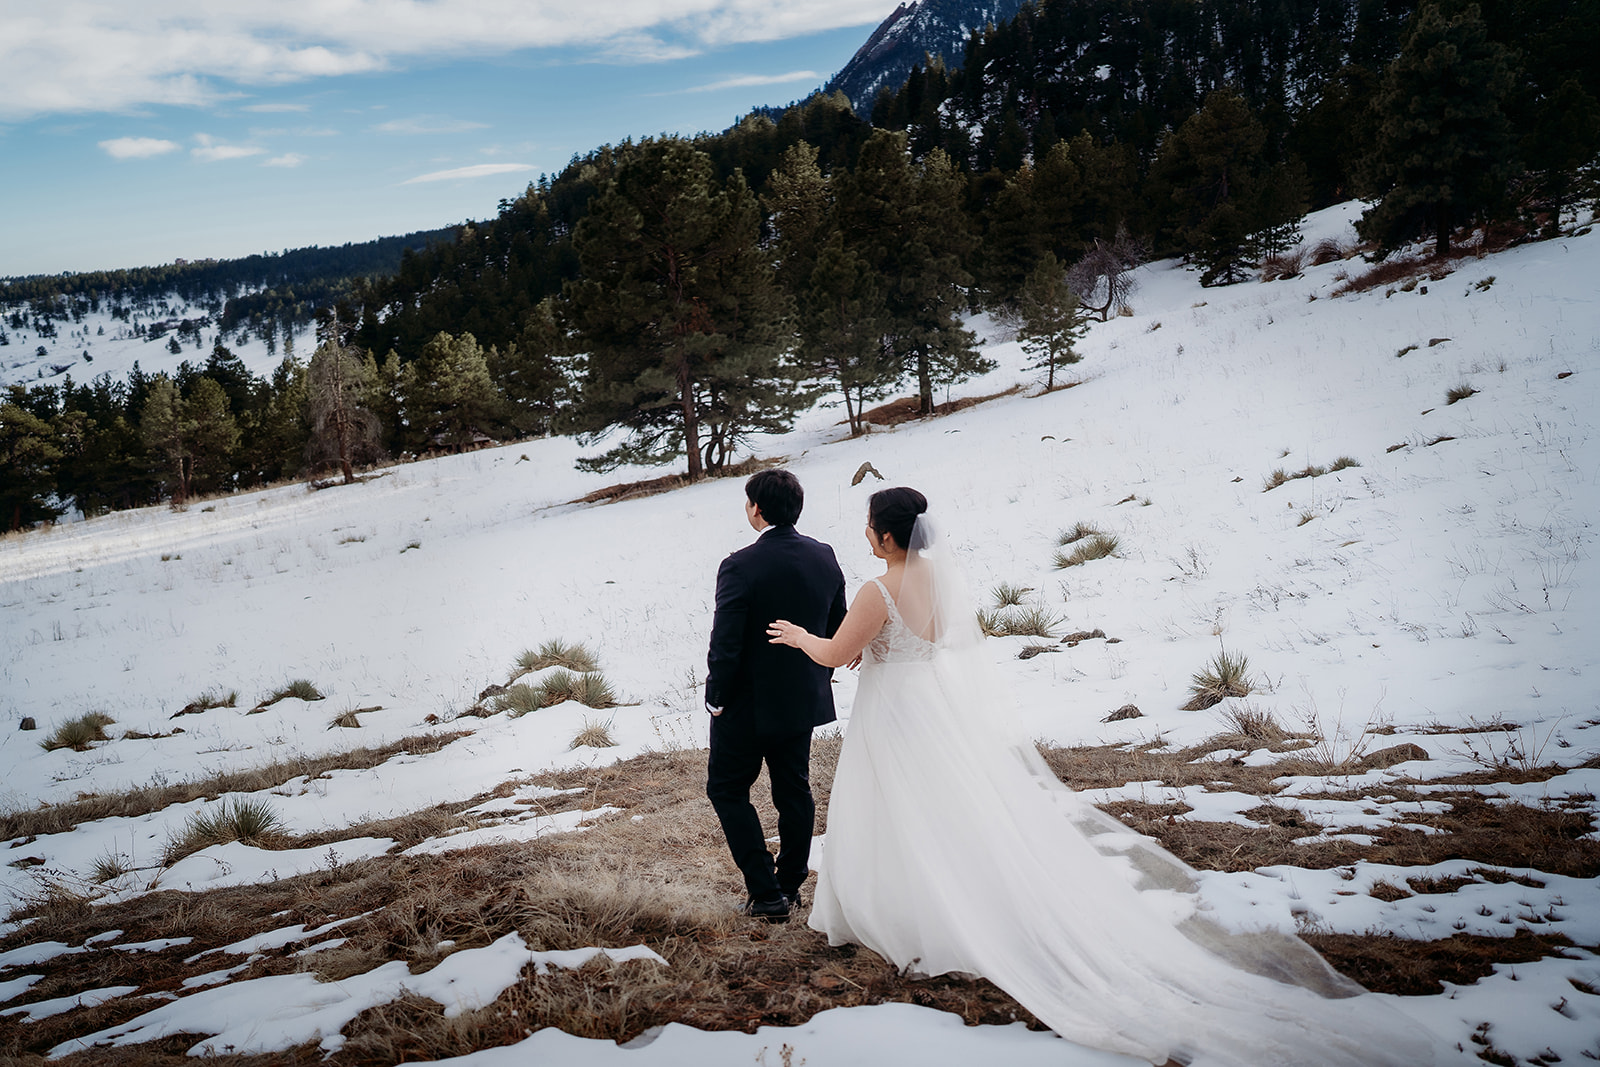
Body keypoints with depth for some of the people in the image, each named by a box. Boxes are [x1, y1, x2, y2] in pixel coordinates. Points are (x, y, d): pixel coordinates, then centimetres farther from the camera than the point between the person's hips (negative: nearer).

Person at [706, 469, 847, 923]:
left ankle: (766, 891, 8)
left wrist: (716, 698, -7)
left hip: (749, 703, -6)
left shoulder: (741, 566, -23)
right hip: (804, 699, 6)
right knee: (795, 789, 19)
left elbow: (725, 644, -21)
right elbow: (838, 628, 6)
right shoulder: (825, 557, -3)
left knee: (727, 789, 10)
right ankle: (791, 881, 32)